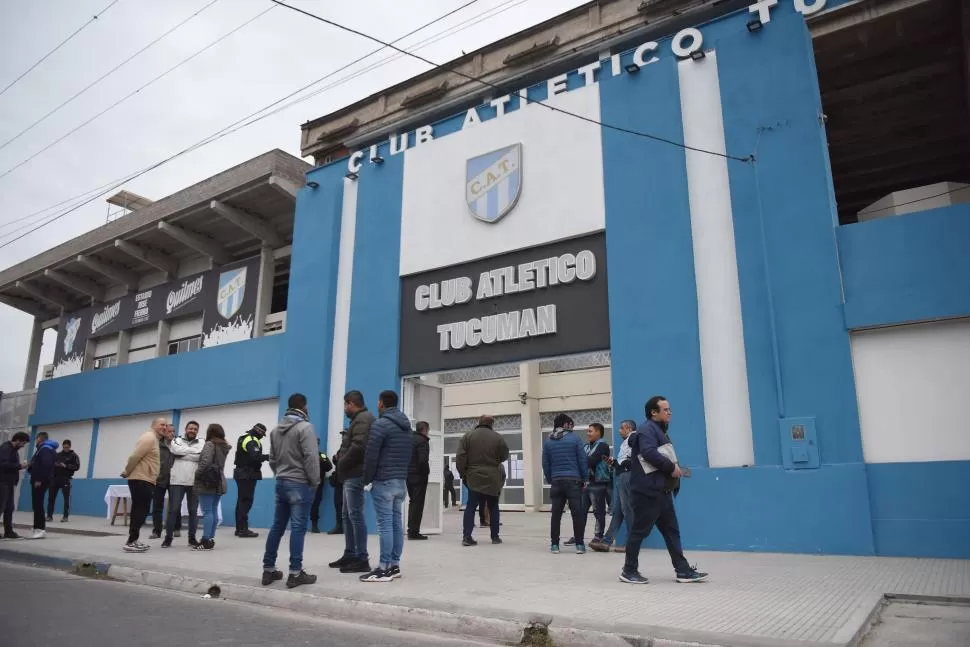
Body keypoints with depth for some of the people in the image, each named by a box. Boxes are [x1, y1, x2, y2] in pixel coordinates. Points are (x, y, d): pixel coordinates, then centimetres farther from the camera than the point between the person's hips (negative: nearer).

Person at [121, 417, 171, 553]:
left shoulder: (154, 439, 22)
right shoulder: (149, 437, -11)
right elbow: (135, 456, -19)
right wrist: (127, 472, -8)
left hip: (145, 481, 10)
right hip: (141, 480, -10)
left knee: (140, 511, 14)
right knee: (140, 511, -10)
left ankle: (133, 541, 20)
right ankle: (131, 543, -9)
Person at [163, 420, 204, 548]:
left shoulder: (201, 443, 8)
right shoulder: (176, 441, 9)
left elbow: (200, 456, -12)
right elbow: (176, 450, -14)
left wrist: (182, 454, -9)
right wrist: (193, 450, -9)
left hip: (194, 482, 1)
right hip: (177, 481, -1)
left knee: (193, 511, 6)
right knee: (173, 509, 2)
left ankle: (192, 538, 14)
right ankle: (168, 537, 12)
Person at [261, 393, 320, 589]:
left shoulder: (276, 430, 13)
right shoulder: (305, 427, -12)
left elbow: (272, 459, 16)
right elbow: (311, 457, -17)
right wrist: (315, 481, -9)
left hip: (281, 483, 8)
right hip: (299, 483, -8)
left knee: (277, 526, 12)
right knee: (298, 527, -5)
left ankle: (269, 569, 17)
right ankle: (295, 573, -3)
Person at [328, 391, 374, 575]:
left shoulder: (362, 419, -12)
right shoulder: (360, 419, 21)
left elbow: (358, 447, -24)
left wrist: (341, 464, -13)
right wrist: (343, 466, 8)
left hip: (355, 475, -11)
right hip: (352, 475, 11)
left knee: (355, 516, -8)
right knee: (348, 516, 15)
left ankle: (362, 559, -5)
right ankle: (350, 555, 22)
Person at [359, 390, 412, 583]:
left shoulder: (380, 424, -10)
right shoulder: (406, 426, 15)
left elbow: (371, 455, -13)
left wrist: (366, 479, -4)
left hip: (383, 482, -8)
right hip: (401, 481, 8)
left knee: (385, 525, -6)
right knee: (397, 523, 9)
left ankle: (384, 568, -4)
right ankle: (395, 565, 13)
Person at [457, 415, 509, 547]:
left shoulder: (467, 436, -1)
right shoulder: (497, 437, -2)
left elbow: (460, 457, -5)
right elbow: (505, 456, 7)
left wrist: (463, 473, 4)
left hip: (473, 478, 0)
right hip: (493, 479, 0)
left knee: (471, 507, 5)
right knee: (493, 507, 13)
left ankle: (467, 536, -4)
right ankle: (495, 536, 16)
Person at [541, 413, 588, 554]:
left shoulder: (547, 442, 8)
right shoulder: (574, 438, -1)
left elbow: (545, 464, 8)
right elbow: (583, 460, -2)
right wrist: (585, 479, 6)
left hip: (556, 481, 3)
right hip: (573, 480, -3)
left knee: (556, 513, 8)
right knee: (577, 513, 2)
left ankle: (554, 544, 9)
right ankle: (579, 544, 2)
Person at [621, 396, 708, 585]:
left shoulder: (659, 430, 21)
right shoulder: (647, 429, -12)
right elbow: (649, 453, -28)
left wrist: (674, 468, 4)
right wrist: (671, 467, -18)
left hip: (661, 491, 11)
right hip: (647, 491, -11)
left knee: (671, 531, 12)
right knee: (639, 531, -2)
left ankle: (683, 570, 17)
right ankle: (629, 571, 7)